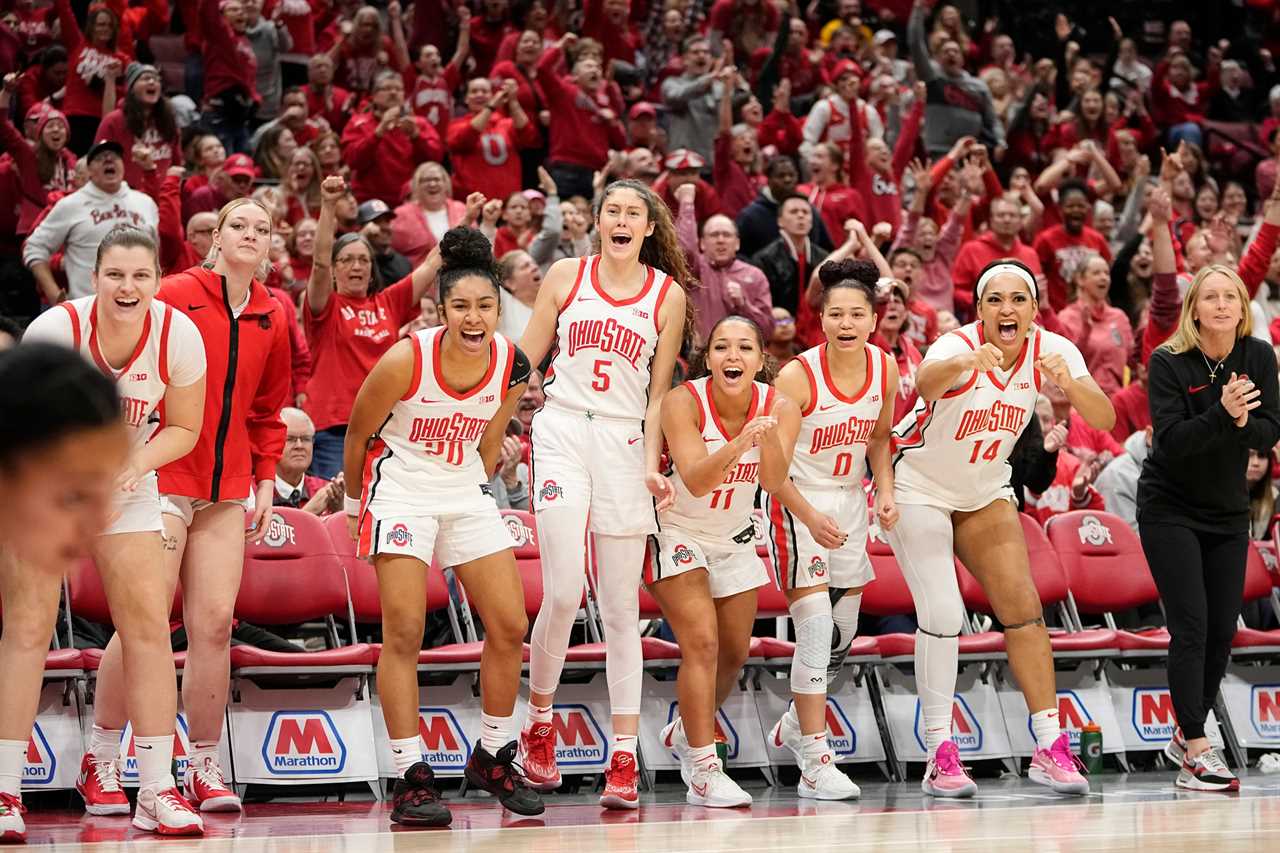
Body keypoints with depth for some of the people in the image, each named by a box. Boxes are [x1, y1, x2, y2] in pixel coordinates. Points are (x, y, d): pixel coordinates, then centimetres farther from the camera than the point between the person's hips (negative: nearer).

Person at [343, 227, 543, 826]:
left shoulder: (512, 366, -10)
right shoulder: (406, 360, -22)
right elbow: (357, 435, -5)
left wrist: (473, 491, 16)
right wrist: (354, 505, 7)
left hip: (467, 493, 5)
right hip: (402, 490, -5)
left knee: (510, 626, 2)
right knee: (403, 633, -10)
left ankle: (492, 759, 18)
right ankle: (411, 778, -6)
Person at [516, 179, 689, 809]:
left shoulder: (668, 294, 6)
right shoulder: (566, 276, 6)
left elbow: (659, 393, 7)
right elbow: (523, 359, 10)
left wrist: (652, 466, -3)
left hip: (625, 443, 1)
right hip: (562, 432, -1)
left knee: (621, 610, 0)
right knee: (563, 593, -14)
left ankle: (624, 759, 1)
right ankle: (538, 724, 8)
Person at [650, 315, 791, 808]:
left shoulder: (779, 409, -16)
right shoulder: (683, 402, -25)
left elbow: (774, 482, -30)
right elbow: (696, 481, -36)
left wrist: (769, 438, -49)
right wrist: (740, 442, -52)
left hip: (734, 537, 5)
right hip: (676, 532, -5)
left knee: (734, 655, 13)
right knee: (702, 643, -19)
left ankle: (685, 732, 41)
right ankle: (703, 771, -14)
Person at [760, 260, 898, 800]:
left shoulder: (885, 368, -6)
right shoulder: (798, 376, -22)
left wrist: (885, 491, -4)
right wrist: (811, 517, -25)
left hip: (849, 500, 6)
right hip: (795, 501, -6)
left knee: (843, 635, 14)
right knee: (816, 630, -16)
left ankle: (796, 724, 39)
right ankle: (815, 762, -14)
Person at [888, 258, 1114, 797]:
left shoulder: (1050, 351, -15)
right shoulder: (958, 347, -29)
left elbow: (1103, 419, -26)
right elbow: (927, 383, -53)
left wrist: (1068, 383, -47)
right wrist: (967, 362, -75)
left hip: (985, 492, 5)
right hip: (918, 486, -4)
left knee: (1023, 606, -4)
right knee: (942, 613, -14)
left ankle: (1050, 749, -1)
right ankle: (940, 755, -6)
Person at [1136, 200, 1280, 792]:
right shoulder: (1167, 363, -15)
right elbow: (1171, 440, -23)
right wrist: (1222, 416, -36)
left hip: (1228, 510, 5)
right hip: (1170, 509, -5)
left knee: (1223, 630, 4)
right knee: (1191, 627, -13)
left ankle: (1186, 736, 22)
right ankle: (1196, 756, -15)